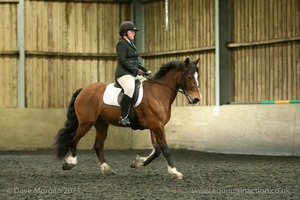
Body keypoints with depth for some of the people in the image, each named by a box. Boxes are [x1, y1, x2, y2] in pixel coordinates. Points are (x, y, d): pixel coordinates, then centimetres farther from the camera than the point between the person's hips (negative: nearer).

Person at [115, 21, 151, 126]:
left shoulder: (131, 44, 23)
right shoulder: (121, 44, -5)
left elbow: (136, 62, 25)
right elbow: (122, 61, -15)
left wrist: (145, 70, 12)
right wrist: (136, 70, -16)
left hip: (132, 74, 11)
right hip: (124, 73, -11)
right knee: (130, 89, -36)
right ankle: (123, 117, -37)